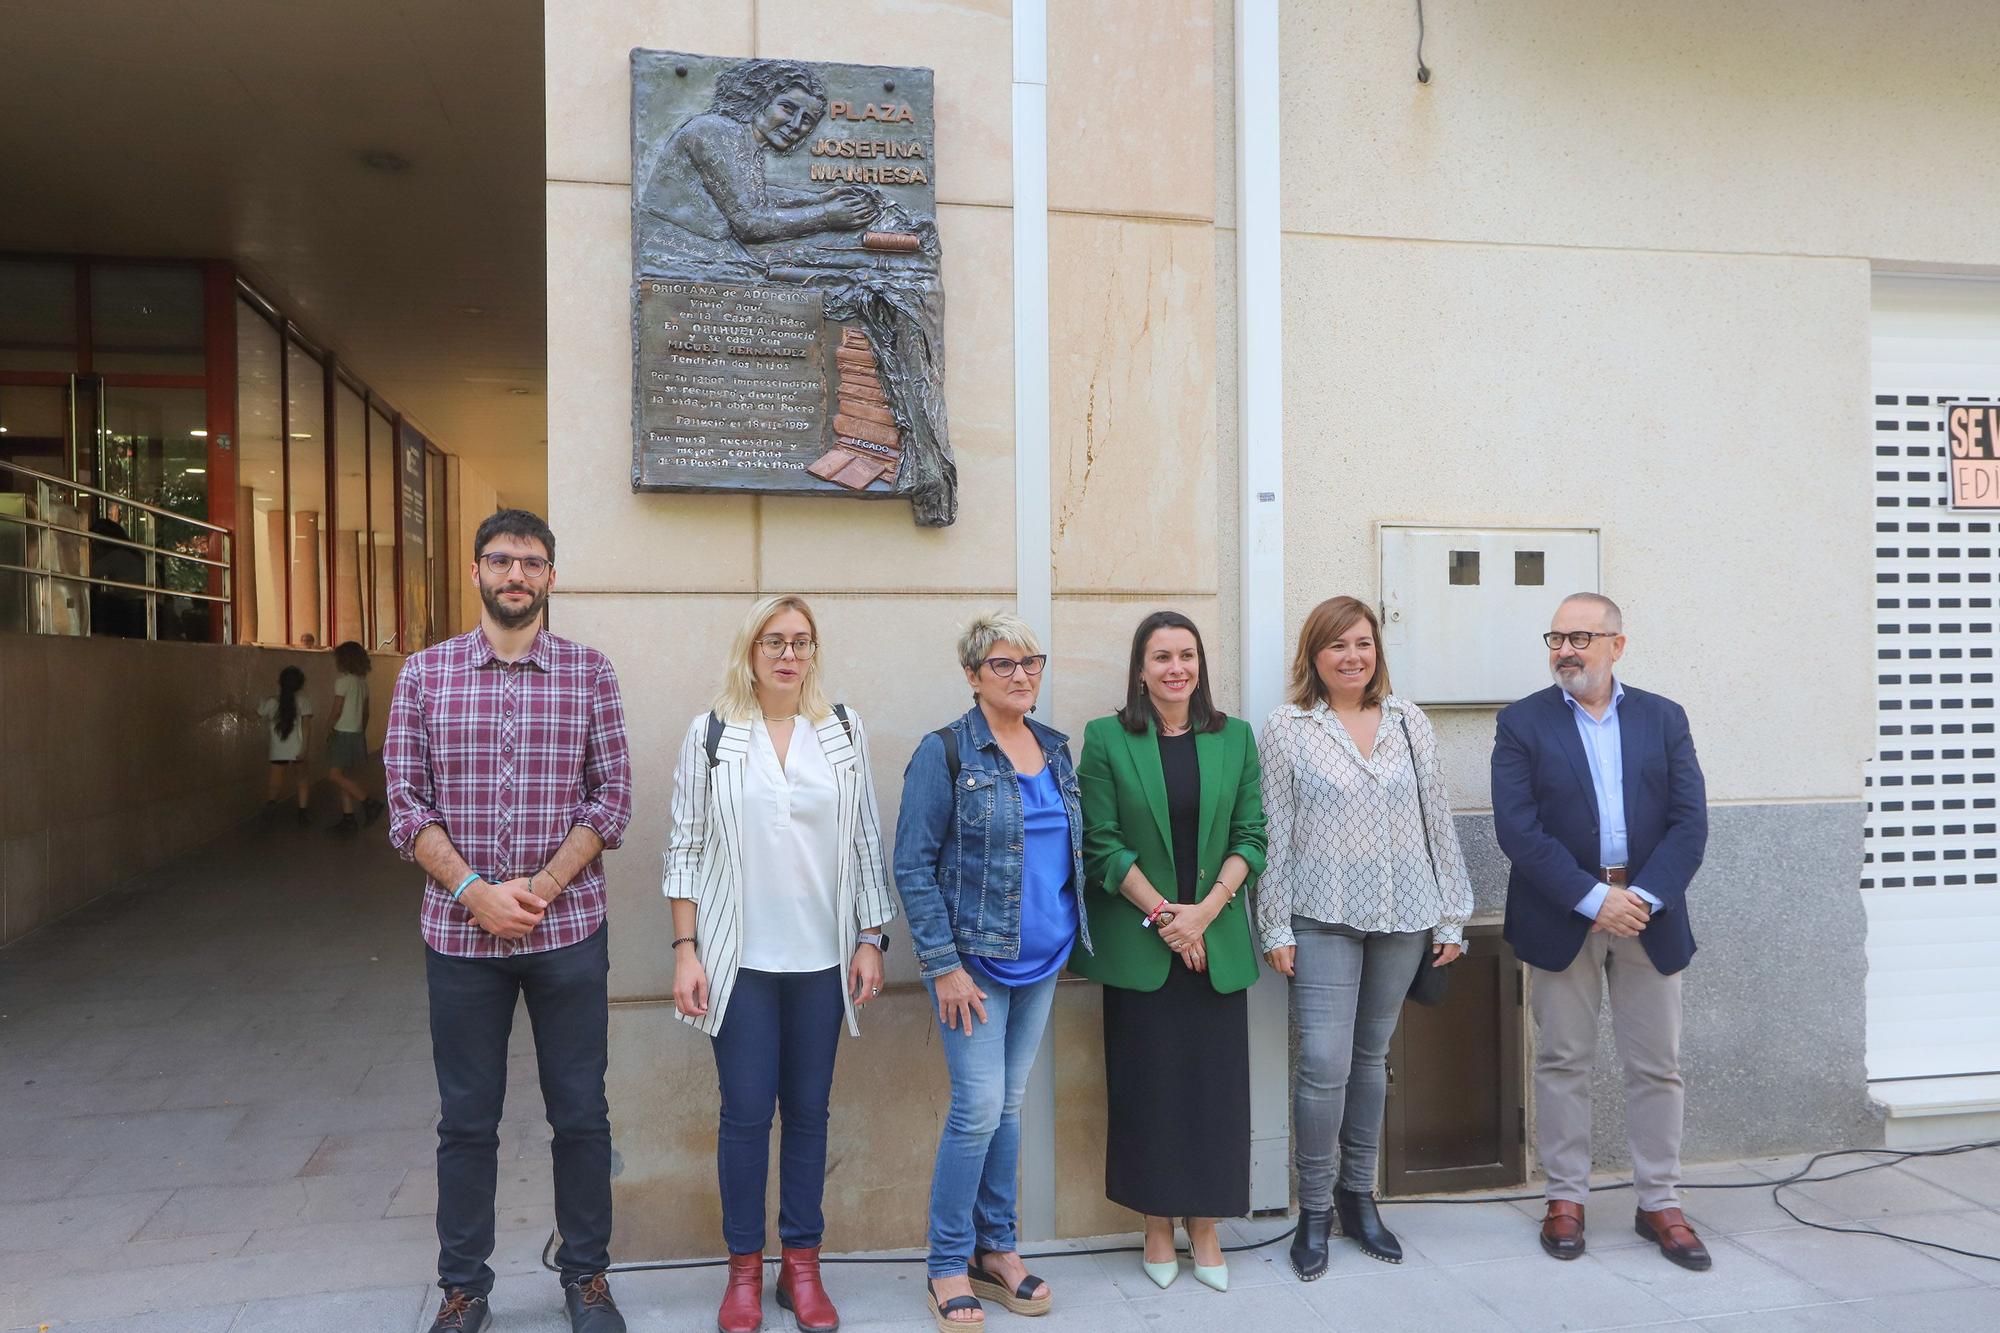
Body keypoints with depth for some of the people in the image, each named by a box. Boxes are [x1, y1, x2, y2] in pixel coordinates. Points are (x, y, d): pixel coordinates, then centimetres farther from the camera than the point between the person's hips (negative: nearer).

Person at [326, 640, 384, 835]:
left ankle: (369, 802, -16)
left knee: (335, 775, -11)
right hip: (358, 734, 8)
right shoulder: (362, 681, 11)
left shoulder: (342, 680, -12)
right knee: (342, 777, 10)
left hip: (343, 734, -8)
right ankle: (348, 819, 9)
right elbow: (365, 712, 15)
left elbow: (337, 710, -12)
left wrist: (331, 730, 2)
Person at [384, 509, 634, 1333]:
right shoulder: (425, 674, 3)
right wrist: (474, 891, -12)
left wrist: (543, 886, -12)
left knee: (580, 1114, 9)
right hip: (459, 932, 1)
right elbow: (406, 802, 0)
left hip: (568, 928, 0)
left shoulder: (588, 672, 1)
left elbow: (612, 795, -2)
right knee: (466, 1120, 12)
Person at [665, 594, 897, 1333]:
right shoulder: (711, 733, -1)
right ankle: (744, 1266, 22)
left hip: (821, 957, 2)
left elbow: (866, 842, 5)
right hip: (739, 957, -1)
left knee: (808, 1110, 10)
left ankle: (802, 1262, 25)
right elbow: (686, 847, 0)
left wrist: (871, 940, 2)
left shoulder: (844, 731, 3)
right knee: (746, 1111, 4)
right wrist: (685, 951, -4)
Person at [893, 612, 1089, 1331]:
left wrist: (1073, 930, 9)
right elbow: (912, 866, -11)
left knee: (1009, 1104, 14)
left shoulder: (1056, 748, 8)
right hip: (974, 958, -5)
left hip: (1042, 958, 6)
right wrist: (944, 964, -15)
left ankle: (996, 1247, 28)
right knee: (980, 1107, -4)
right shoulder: (944, 753, -9)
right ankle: (948, 1265, 14)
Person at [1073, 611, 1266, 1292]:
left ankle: (1204, 1226, 21)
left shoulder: (1234, 737, 6)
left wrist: (1207, 908, -10)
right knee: (1146, 1083, 5)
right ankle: (1157, 1226, 21)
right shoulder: (1107, 738, -1)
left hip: (1218, 941, 2)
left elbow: (1251, 836, 3)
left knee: (1215, 1081, 5)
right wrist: (1162, 913, -12)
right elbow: (1102, 843, -5)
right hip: (1138, 945, -2)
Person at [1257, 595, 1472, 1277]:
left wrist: (1450, 917, 8)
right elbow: (1273, 833, -2)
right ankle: (1314, 1211, 9)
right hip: (1323, 919, -3)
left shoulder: (1410, 722, 8)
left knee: (1372, 1056, 13)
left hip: (1401, 915, 3)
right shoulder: (1287, 729, -1)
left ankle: (1358, 1195, 27)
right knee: (1324, 1064, -8)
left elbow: (1437, 820, 10)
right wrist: (1275, 928, -5)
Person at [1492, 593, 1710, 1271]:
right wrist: (1593, 898, -16)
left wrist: (1644, 896, -14)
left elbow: (1690, 821, -1)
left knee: (1656, 1066, 9)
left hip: (1649, 915, 2)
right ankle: (1566, 1197, 19)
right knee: (1562, 1062, 7)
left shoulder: (1664, 718, 7)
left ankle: (1659, 1203, 23)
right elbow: (1517, 828, -10)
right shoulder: (1522, 723, 0)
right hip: (1561, 918, -2)